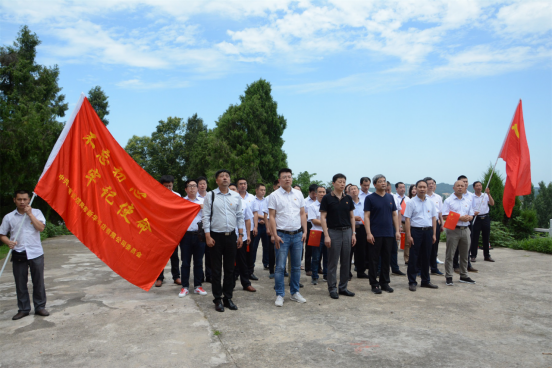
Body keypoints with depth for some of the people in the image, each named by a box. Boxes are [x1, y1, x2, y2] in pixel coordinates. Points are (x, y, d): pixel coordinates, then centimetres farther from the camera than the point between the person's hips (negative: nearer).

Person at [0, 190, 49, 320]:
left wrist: (30, 214, -10)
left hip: (36, 253, -1)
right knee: (20, 283, 6)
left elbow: (41, 228, -11)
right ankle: (23, 309, 19)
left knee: (38, 282, 5)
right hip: (18, 254, 1)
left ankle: (40, 307, 17)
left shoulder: (36, 212, 3)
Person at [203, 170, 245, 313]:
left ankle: (228, 298, 20)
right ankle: (218, 299, 16)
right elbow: (206, 217, -3)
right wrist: (208, 236, -9)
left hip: (231, 236, 3)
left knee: (230, 269, 8)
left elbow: (240, 217, 8)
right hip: (216, 236, -2)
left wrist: (240, 235, 3)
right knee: (216, 270, 5)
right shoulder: (210, 196, -2)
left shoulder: (236, 196, 6)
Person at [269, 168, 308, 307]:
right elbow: (272, 217, -5)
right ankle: (280, 295, 11)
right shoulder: (275, 195, -2)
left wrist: (305, 231, 3)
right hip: (282, 235, -4)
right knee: (280, 267, 0)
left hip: (297, 235, 4)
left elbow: (302, 214, 11)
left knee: (296, 266, 10)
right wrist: (275, 235, -11)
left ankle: (295, 292, 23)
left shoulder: (298, 194, 9)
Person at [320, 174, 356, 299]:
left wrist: (353, 233, 4)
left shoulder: (348, 198, 8)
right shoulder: (327, 198, -4)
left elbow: (352, 217, 12)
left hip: (347, 232, 4)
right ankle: (332, 288, 12)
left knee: (346, 262, 8)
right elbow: (323, 217, -6)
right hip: (333, 232, -4)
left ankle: (343, 287, 19)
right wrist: (326, 235, -13)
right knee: (333, 262, 2)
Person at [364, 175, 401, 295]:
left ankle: (385, 282, 22)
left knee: (386, 259, 11)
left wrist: (397, 231, 4)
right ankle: (374, 284, 11)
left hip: (389, 234, 4)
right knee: (374, 260, 2)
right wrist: (368, 233, -15)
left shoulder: (390, 198, 11)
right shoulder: (370, 198, -3)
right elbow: (366, 216, -7)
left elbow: (394, 215, 13)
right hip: (375, 235, -4)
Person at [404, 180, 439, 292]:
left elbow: (434, 218, 13)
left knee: (426, 257, 12)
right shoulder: (411, 203, -4)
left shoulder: (430, 203, 10)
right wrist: (409, 235, -13)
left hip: (428, 231, 4)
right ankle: (412, 282, 9)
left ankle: (426, 281, 23)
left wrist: (434, 234, 6)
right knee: (414, 257, 0)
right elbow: (407, 220, -7)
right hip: (416, 231, -4)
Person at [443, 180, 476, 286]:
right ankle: (449, 277, 4)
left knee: (465, 254, 12)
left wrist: (468, 217, -9)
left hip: (465, 230, 5)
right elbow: (445, 216, -11)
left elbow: (471, 216, 15)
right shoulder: (448, 201, -3)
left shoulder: (468, 201, 14)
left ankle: (464, 276, 24)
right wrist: (460, 218, -17)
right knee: (450, 255, -2)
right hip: (453, 230, -5)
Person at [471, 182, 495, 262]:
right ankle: (473, 256, 8)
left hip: (485, 218, 3)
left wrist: (488, 194, -12)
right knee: (474, 238, 0)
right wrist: (473, 213, -21)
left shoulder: (486, 195, 8)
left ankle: (487, 256, 20)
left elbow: (492, 204, -4)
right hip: (476, 218, -3)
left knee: (486, 238, 9)